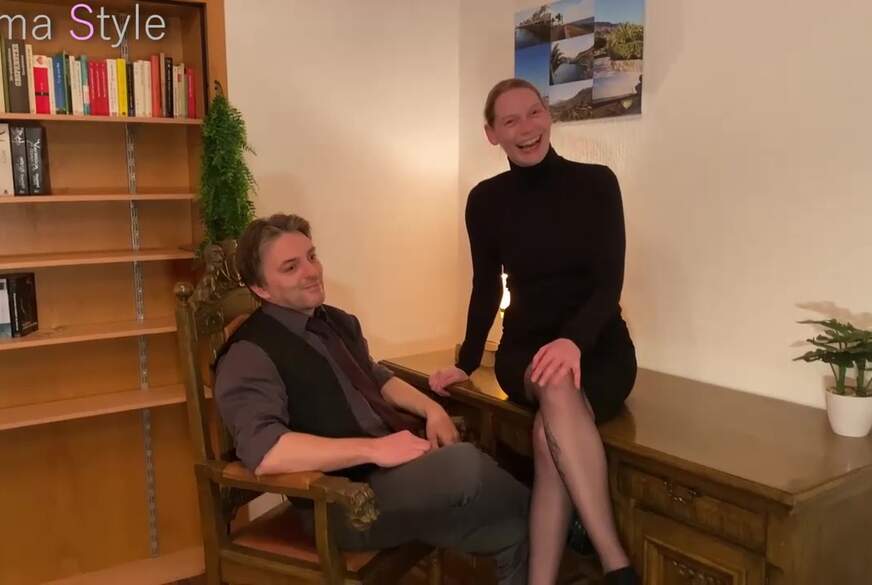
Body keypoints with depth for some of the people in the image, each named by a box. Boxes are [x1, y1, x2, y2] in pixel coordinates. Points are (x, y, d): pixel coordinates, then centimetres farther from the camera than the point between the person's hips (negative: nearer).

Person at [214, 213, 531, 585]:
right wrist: (374, 448, -25)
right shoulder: (250, 356, -11)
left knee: (511, 527, -15)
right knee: (463, 464, -29)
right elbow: (264, 451, -25)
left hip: (399, 459, 8)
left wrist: (430, 408, 5)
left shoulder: (338, 321, 14)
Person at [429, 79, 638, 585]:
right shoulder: (487, 199, 2)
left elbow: (610, 282, -13)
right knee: (557, 390, -36)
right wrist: (466, 362, 9)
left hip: (598, 346, -1)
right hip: (524, 349, 1)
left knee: (550, 437, -34)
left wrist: (573, 340, -31)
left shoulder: (596, 182, -5)